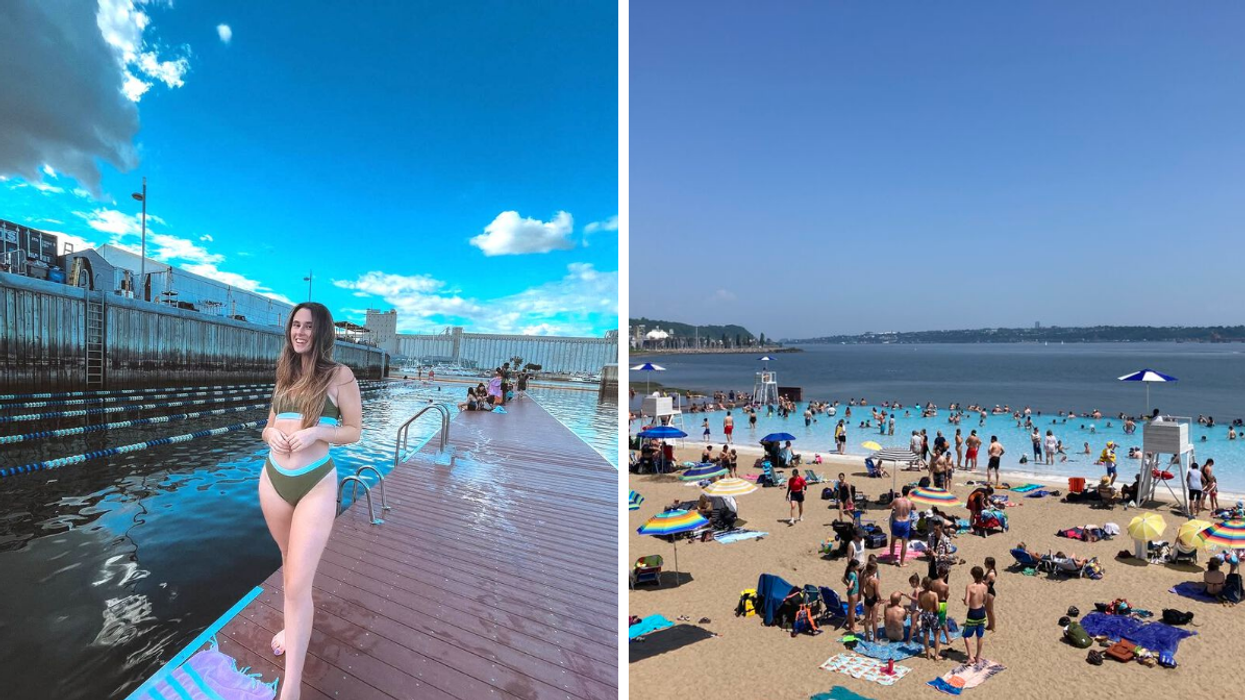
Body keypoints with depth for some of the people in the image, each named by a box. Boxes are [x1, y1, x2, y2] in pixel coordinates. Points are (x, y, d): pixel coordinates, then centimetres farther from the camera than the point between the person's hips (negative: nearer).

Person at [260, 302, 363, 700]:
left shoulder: (339, 376, -6)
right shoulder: (285, 375, 10)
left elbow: (354, 431, -3)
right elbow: (269, 426, 18)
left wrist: (316, 432, -20)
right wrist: (271, 433, -5)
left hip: (316, 484, -6)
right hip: (273, 479, 6)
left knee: (298, 583, -9)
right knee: (289, 562, 24)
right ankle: (298, 619, 49)